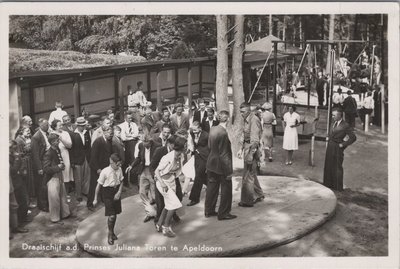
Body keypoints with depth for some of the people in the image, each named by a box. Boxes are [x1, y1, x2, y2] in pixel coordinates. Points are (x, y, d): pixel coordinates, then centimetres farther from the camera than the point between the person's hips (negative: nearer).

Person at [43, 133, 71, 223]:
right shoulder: (48, 154, -20)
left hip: (59, 176, 8)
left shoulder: (57, 150, 4)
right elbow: (46, 169, -23)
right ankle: (55, 218, 16)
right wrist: (58, 167, -20)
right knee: (54, 198, 2)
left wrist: (62, 165, 1)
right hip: (52, 178, -8)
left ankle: (64, 213, 33)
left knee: (63, 196, 18)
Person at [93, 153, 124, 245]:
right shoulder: (105, 171, -19)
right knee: (111, 216, -6)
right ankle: (110, 234, 18)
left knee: (115, 214, 14)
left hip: (116, 192, 5)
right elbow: (99, 185, -10)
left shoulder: (119, 170, -7)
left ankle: (112, 232, 38)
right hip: (107, 193, -4)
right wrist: (95, 199, -4)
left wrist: (119, 192, -11)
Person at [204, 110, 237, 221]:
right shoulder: (223, 133, -24)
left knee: (212, 187, 18)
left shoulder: (212, 129, -1)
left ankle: (209, 211, 29)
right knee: (226, 188, 7)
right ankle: (223, 213, 16)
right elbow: (224, 154, -22)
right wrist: (229, 170, -17)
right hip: (221, 166, -8)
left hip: (211, 164, 8)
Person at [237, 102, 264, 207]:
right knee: (252, 174, 19)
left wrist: (250, 154, -23)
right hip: (247, 148, 10)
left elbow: (255, 140, -22)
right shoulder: (247, 120, 11)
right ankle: (258, 195, 33)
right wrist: (241, 149, 16)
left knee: (248, 176, -4)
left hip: (252, 149, -10)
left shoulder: (254, 120, -18)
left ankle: (247, 201, 5)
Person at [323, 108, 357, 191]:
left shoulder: (345, 126, -13)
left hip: (337, 148, -7)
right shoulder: (333, 123, 10)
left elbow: (353, 137, -16)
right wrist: (329, 138, 8)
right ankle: (329, 184, 26)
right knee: (328, 166, 14)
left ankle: (338, 187, 13)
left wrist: (343, 144, -15)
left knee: (337, 167, 2)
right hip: (330, 147, 7)